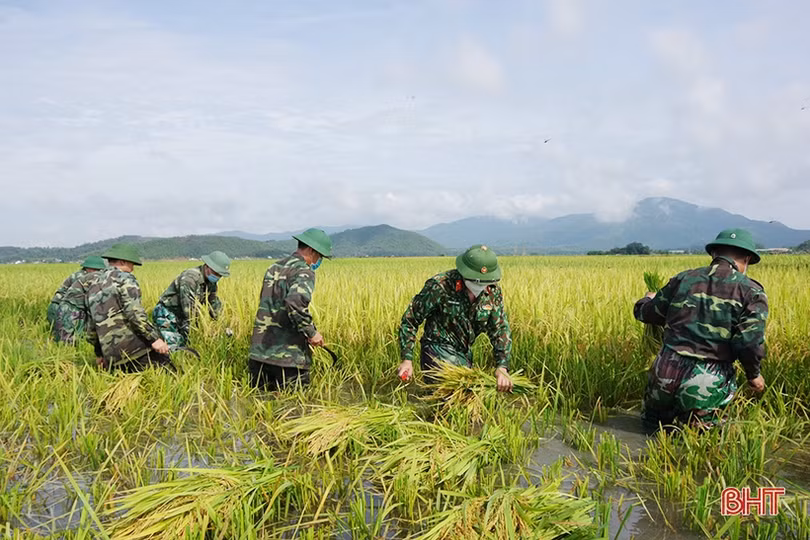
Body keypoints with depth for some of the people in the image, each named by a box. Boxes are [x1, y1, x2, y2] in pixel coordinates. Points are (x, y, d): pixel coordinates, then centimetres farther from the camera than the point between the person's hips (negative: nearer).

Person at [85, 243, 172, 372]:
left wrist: (99, 353, 38)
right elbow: (134, 312, -16)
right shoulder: (124, 278, -1)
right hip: (133, 346, -8)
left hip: (111, 355, 8)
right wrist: (154, 338, -19)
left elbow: (91, 326, 29)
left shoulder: (93, 286, 23)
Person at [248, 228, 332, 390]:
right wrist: (311, 333, -16)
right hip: (288, 357, -7)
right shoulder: (304, 272, -10)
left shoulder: (274, 268, 17)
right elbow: (295, 303, -29)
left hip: (259, 352, 7)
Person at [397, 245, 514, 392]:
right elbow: (410, 319, -13)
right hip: (438, 351, -6)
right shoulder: (440, 286, -22)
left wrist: (502, 366, -19)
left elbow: (500, 329, -4)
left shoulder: (493, 291, -6)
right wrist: (407, 358, -18)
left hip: (465, 354, 7)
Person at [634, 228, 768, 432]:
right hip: (707, 384, -3)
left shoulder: (684, 278, 8)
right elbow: (750, 341, -13)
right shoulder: (752, 292, 0)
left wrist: (649, 299, 41)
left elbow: (646, 313, 17)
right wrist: (753, 374, 6)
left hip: (666, 374, 3)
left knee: (652, 424, 26)